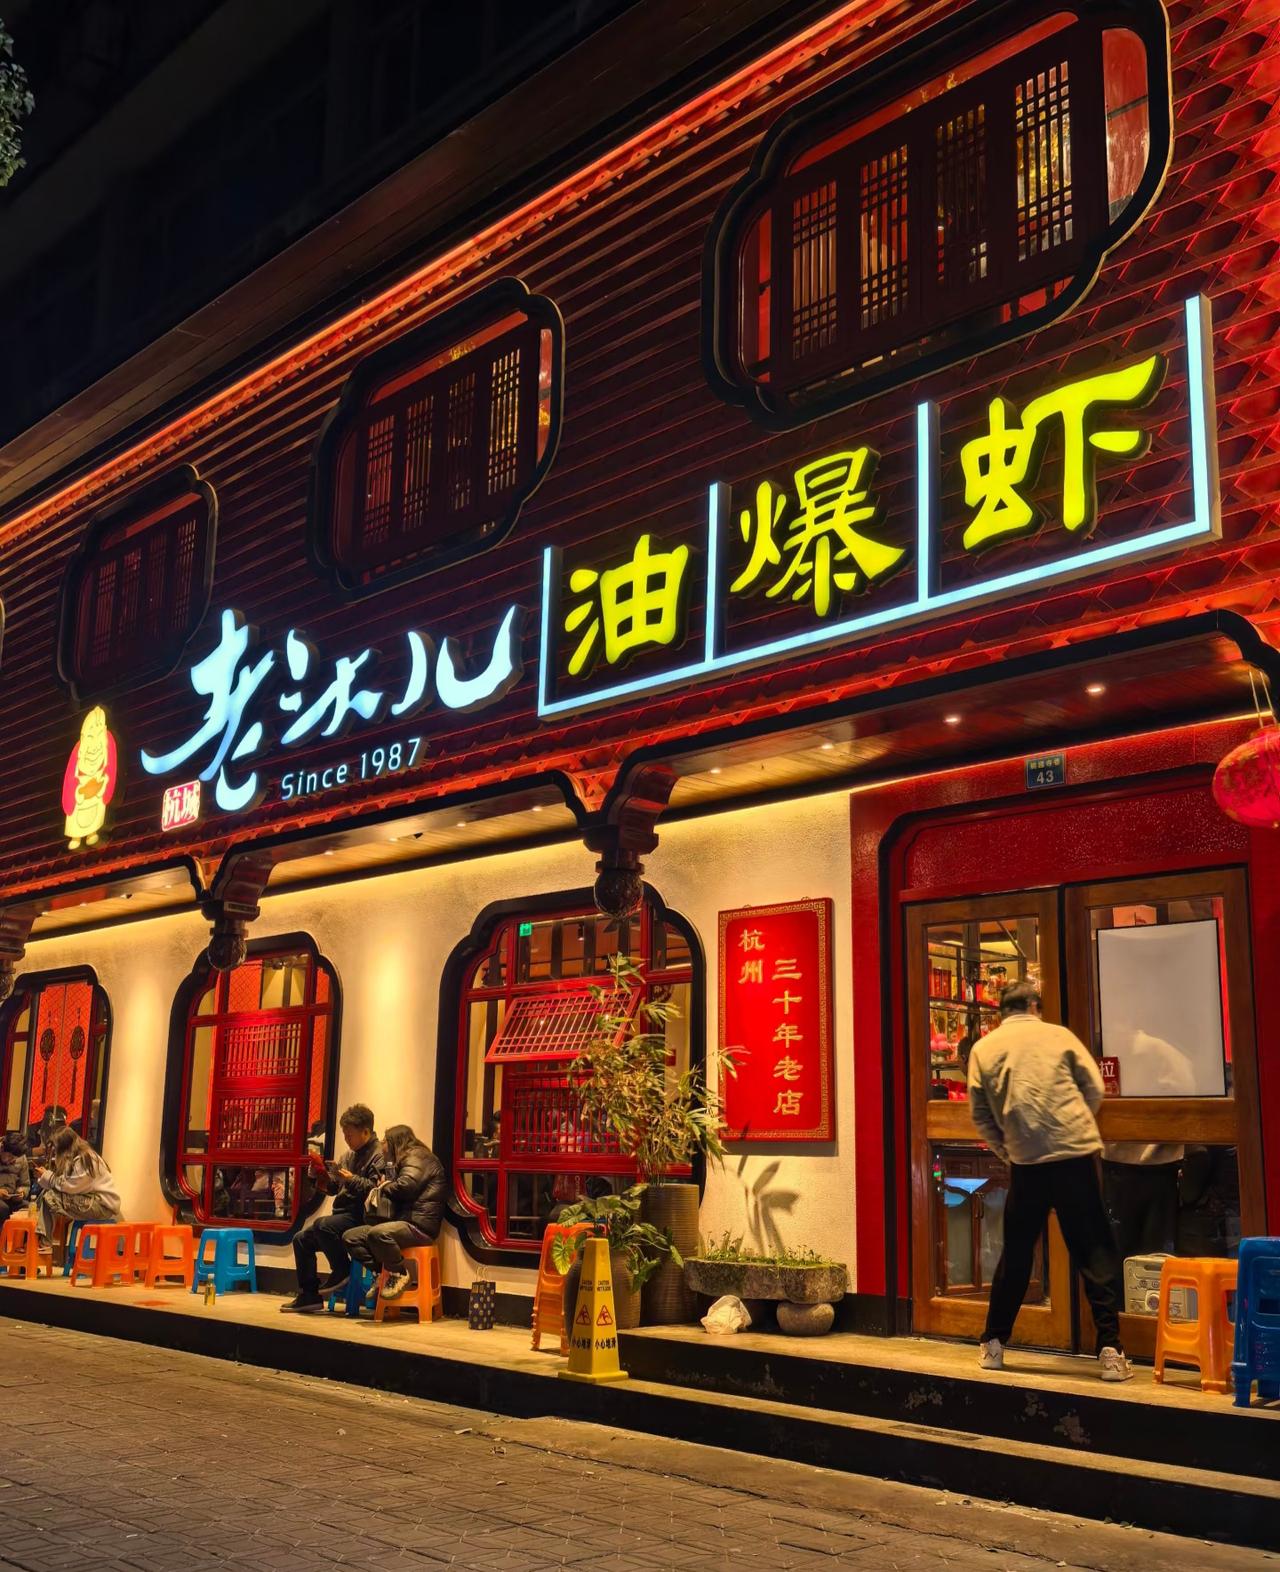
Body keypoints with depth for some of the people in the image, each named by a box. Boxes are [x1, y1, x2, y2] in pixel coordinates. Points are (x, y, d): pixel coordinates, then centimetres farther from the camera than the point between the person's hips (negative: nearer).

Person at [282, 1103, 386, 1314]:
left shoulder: (379, 1155, -11)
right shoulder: (349, 1154, 18)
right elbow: (334, 1187, 18)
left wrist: (352, 1179, -27)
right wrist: (324, 1177, 0)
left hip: (361, 1217, -10)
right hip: (343, 1214, 10)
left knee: (322, 1225, -31)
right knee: (302, 1239, 4)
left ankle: (343, 1271, -10)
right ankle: (309, 1296, 8)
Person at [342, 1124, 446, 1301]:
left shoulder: (416, 1157, -5)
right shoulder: (404, 1161, 27)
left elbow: (406, 1186, -22)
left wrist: (385, 1186, -3)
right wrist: (383, 1185, 7)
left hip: (419, 1225, -10)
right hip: (401, 1221, 10)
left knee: (378, 1233, -37)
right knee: (350, 1237, 0)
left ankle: (400, 1274, -16)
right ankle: (383, 1272, 2)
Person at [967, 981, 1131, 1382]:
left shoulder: (983, 1048, 8)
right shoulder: (1058, 1035, 5)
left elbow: (980, 1114, 7)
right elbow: (1095, 1089, 5)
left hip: (1025, 1162, 2)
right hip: (1075, 1154, -2)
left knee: (1016, 1253, 15)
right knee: (1094, 1252, 4)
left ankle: (993, 1344, 20)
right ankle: (1110, 1351, -2)